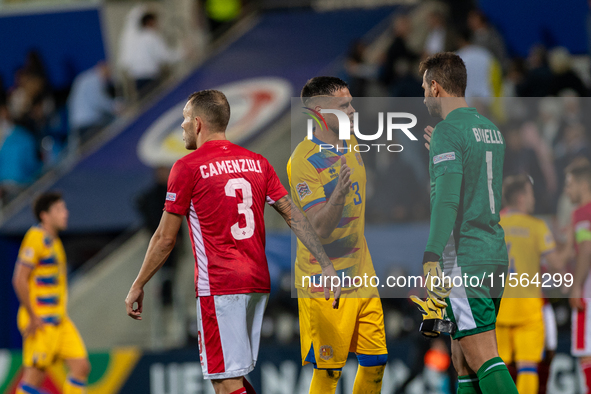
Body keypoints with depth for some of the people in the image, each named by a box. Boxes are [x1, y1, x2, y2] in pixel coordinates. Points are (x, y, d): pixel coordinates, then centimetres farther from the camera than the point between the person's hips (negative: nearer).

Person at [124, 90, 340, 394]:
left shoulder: (187, 168, -6)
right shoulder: (256, 162, 11)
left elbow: (165, 238, -4)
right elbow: (295, 217, 7)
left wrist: (137, 286, 5)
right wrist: (327, 266, 8)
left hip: (219, 287, -7)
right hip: (258, 283, 7)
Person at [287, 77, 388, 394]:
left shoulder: (351, 144, 7)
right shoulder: (304, 159, -18)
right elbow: (319, 229, -24)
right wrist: (339, 194, -40)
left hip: (361, 275, 8)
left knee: (375, 362, 8)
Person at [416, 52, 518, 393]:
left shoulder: (448, 131, -10)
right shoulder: (492, 130, 16)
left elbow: (447, 197, -22)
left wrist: (431, 257, -29)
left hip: (464, 259, -9)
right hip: (496, 254, 9)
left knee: (484, 361, -13)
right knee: (463, 362, 11)